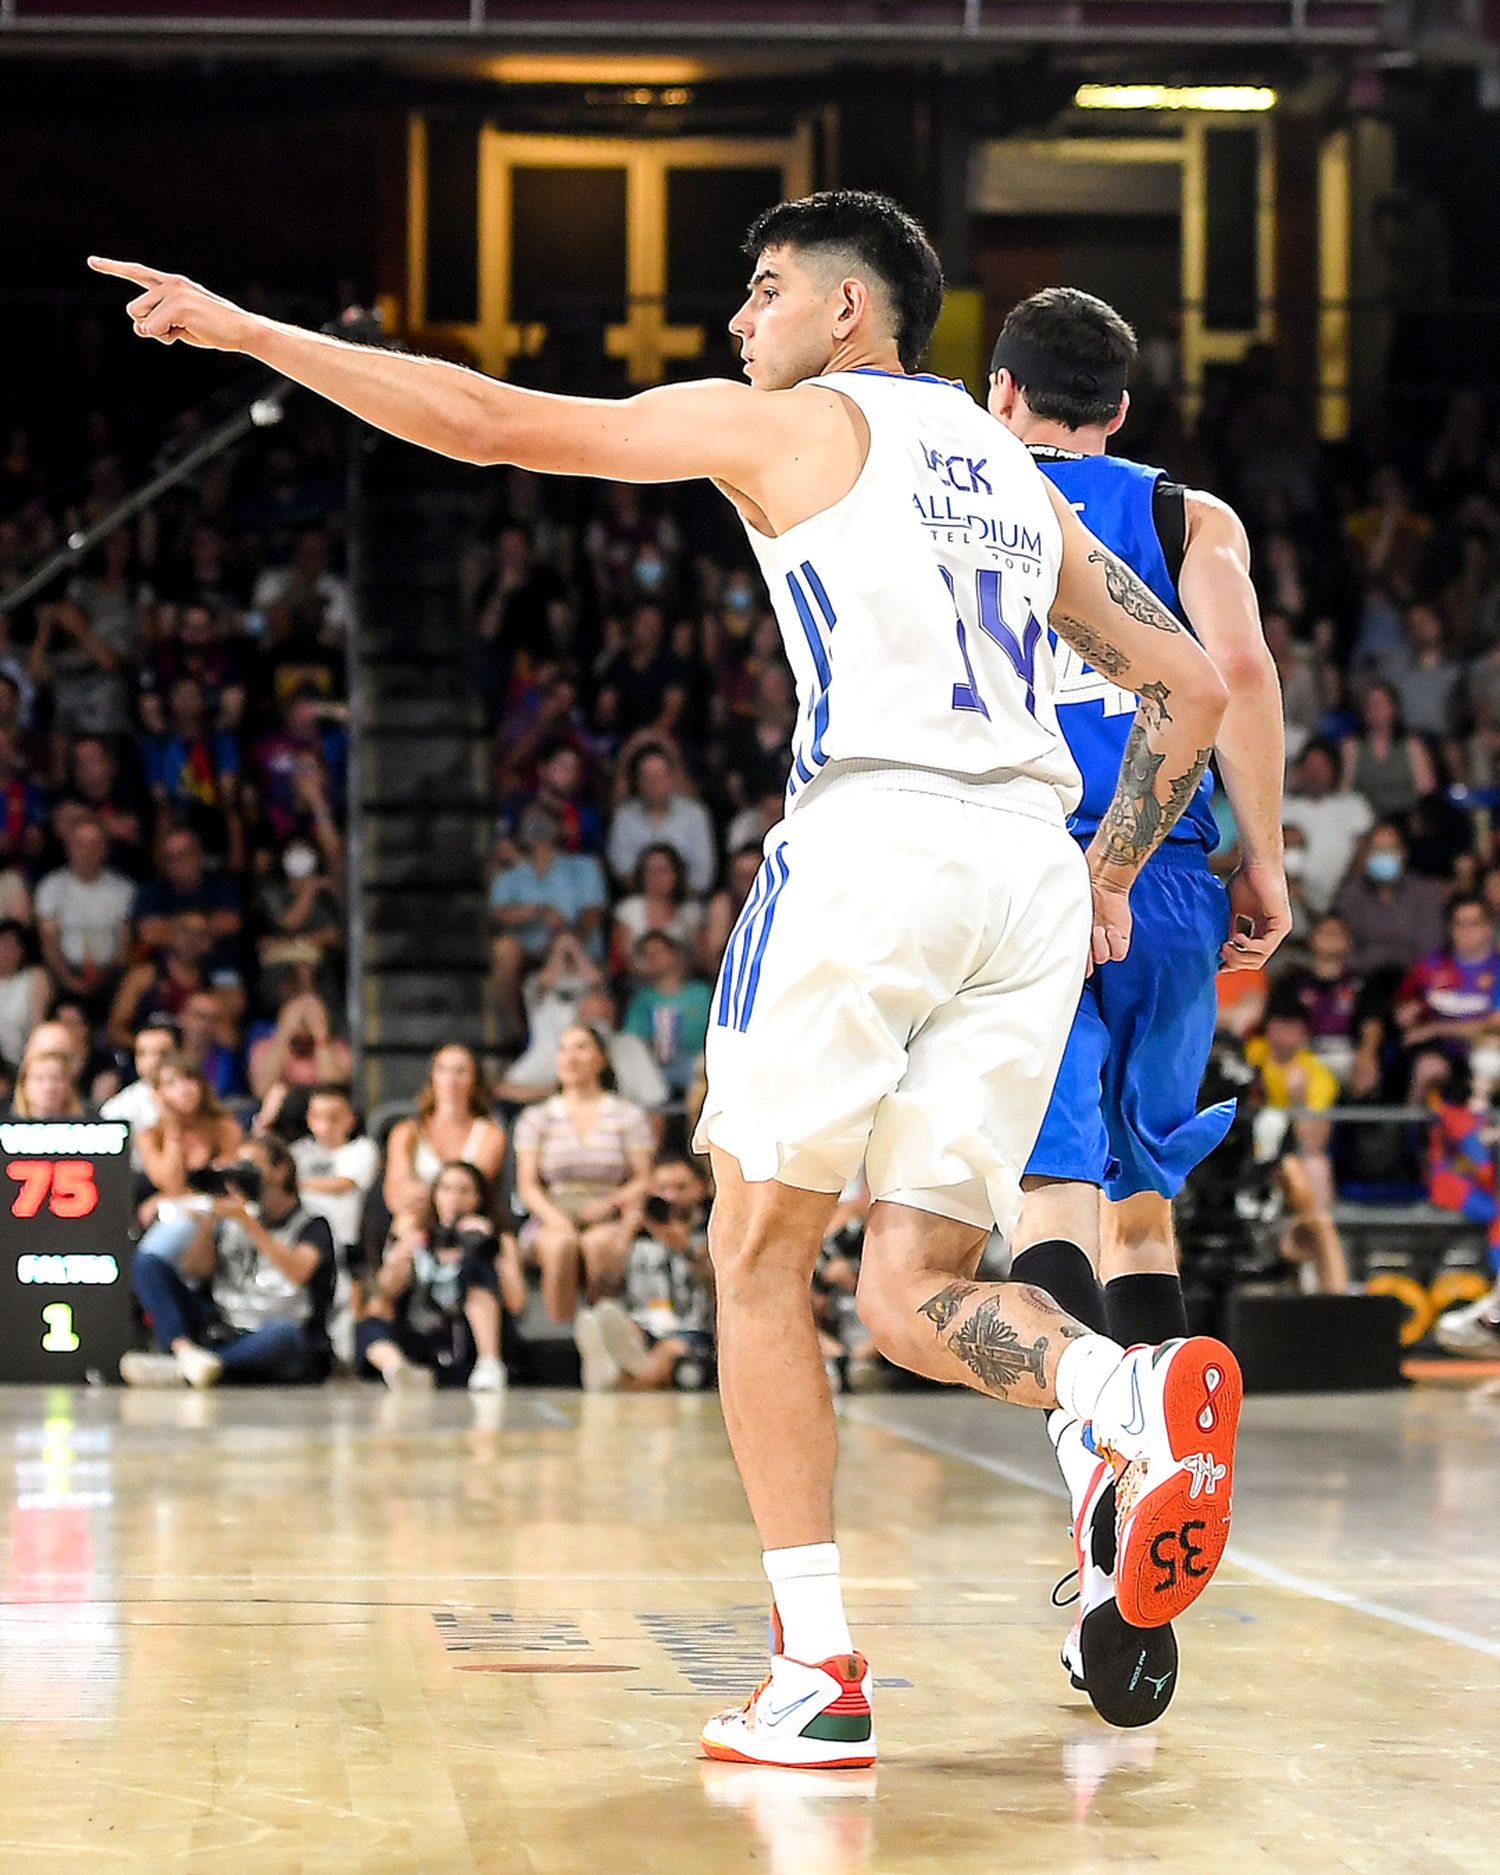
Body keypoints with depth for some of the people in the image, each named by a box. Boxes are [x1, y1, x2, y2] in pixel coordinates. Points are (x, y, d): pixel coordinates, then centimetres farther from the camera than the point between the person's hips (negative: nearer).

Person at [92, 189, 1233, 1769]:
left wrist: (249, 331, 12)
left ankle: (816, 1672, 1)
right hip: (1033, 869, 6)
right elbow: (1189, 682, 25)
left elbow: (490, 421, 6)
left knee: (759, 1259, 7)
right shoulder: (1014, 478, 28)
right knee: (914, 1294, 8)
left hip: (872, 838, -6)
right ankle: (1137, 1392, -23)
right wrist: (1111, 874, 25)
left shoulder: (792, 423, 10)